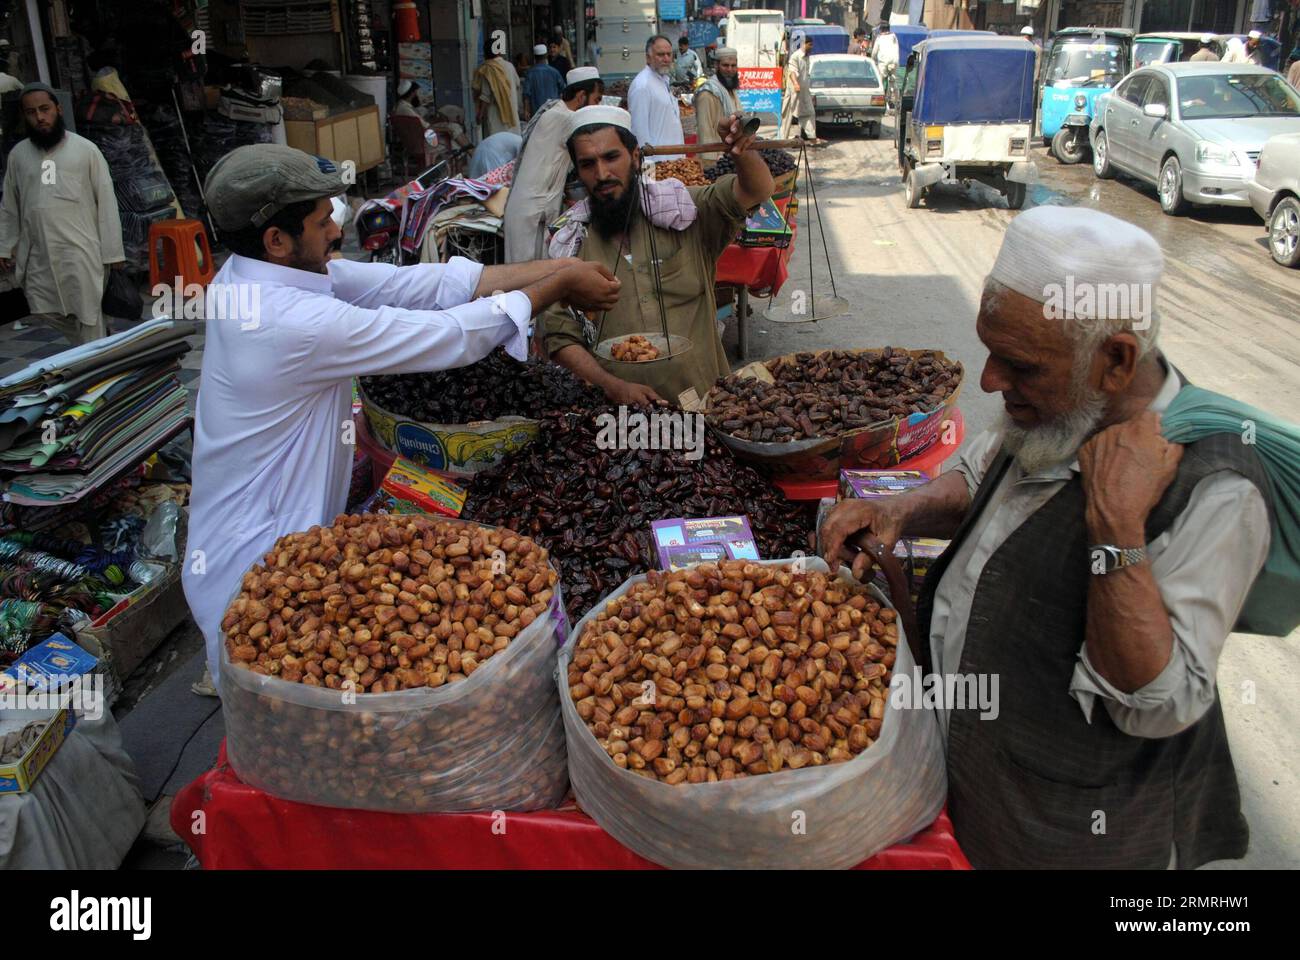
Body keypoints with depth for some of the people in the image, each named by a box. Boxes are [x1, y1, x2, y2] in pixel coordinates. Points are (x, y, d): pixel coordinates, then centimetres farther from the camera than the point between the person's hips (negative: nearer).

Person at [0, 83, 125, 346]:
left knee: (88, 317, -4)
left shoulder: (86, 150, 0)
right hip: (37, 257, 4)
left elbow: (107, 202, -1)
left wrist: (113, 252, -5)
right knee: (42, 318, 3)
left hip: (81, 252, -4)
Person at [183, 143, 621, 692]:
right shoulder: (295, 324, -30)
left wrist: (557, 268, -8)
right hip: (257, 567, -9)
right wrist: (559, 289, -10)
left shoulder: (252, 274, -2)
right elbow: (452, 336, -24)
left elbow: (412, 283, -6)